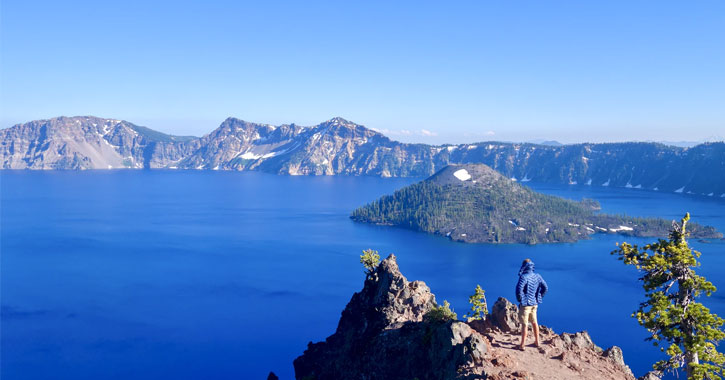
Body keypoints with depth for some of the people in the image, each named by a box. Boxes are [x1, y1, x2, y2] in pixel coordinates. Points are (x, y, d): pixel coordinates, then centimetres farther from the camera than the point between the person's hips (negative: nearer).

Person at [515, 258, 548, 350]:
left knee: (524, 324, 0)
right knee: (534, 322, 20)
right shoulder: (537, 276, 1)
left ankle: (522, 345, 7)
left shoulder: (523, 277, -19)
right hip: (534, 304, 6)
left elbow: (519, 289, -28)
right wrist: (538, 298, 10)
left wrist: (519, 299, -12)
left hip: (525, 304, -6)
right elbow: (545, 288, 4)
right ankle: (537, 342, 31)